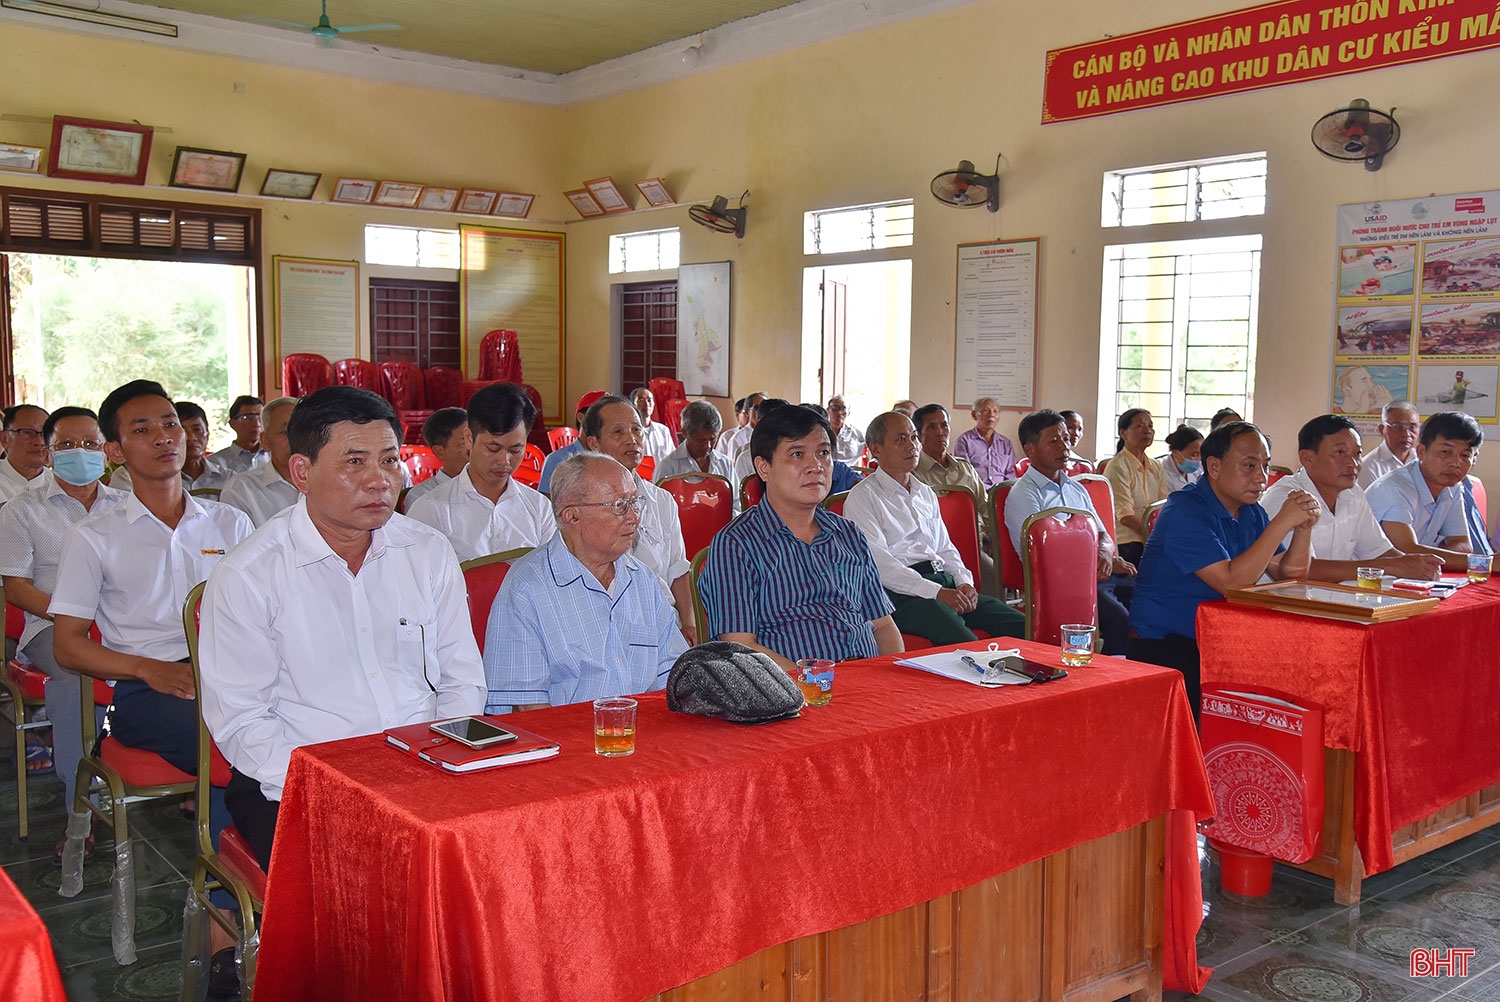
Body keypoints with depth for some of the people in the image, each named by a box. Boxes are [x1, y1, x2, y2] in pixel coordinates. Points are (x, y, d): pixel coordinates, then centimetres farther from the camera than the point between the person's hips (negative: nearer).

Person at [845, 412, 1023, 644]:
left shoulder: (925, 493, 25)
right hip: (900, 592, -7)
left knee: (1022, 627, -14)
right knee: (960, 638, -35)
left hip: (943, 580, 7)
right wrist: (936, 592, -17)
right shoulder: (862, 498, 1)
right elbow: (879, 564, -10)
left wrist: (964, 582, 3)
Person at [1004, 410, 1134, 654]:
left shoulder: (1076, 488, 22)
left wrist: (1105, 554, -4)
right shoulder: (1022, 495, -2)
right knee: (1118, 618, -31)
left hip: (1100, 574, 8)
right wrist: (1098, 564, -8)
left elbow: (1104, 536, 21)